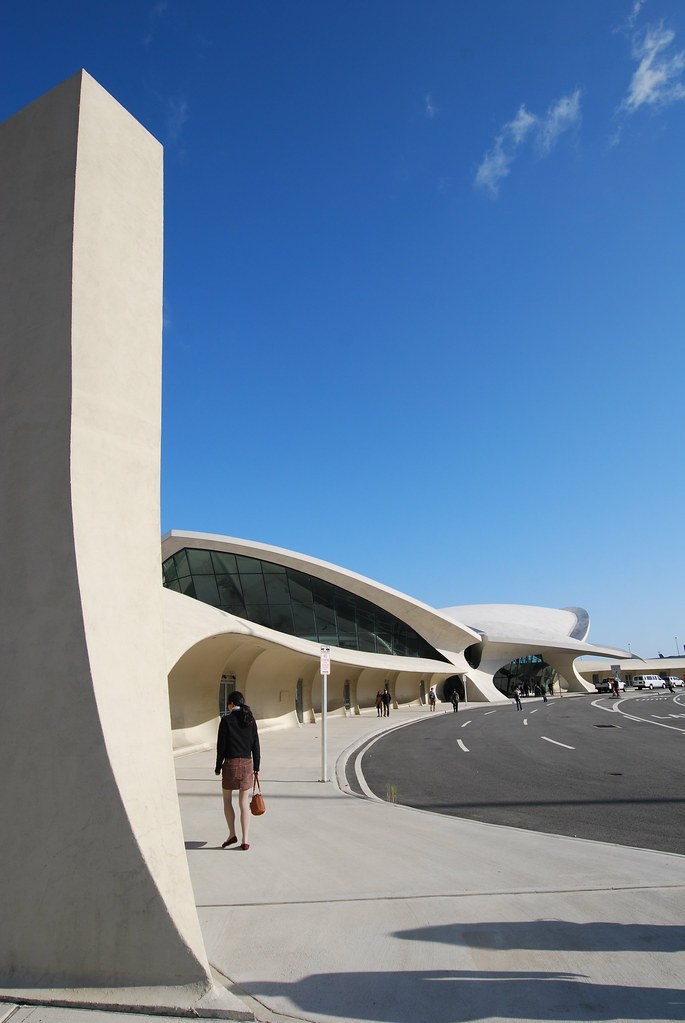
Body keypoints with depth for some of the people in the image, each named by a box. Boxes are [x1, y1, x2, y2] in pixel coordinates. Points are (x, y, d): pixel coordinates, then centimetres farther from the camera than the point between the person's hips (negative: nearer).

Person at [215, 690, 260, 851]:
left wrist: (218, 767, 3)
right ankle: (244, 840, 8)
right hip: (247, 763, 3)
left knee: (227, 800, 16)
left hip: (230, 763, -3)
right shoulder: (250, 719, 3)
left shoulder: (226, 720, -8)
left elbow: (221, 745, -8)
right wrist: (256, 767, 11)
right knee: (244, 802, 8)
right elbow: (256, 745, 5)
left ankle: (232, 834, 12)